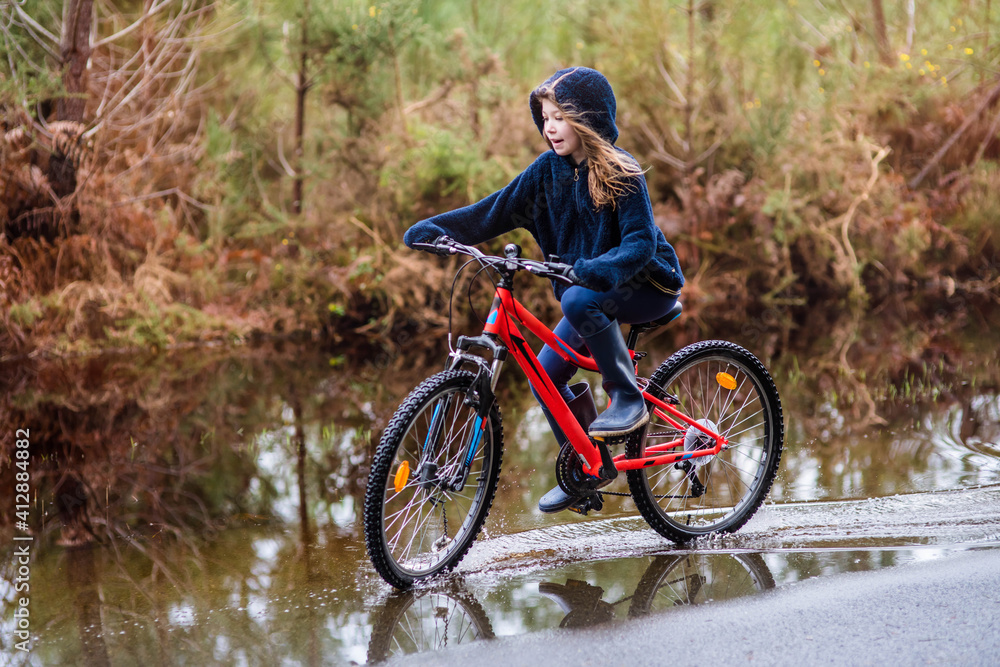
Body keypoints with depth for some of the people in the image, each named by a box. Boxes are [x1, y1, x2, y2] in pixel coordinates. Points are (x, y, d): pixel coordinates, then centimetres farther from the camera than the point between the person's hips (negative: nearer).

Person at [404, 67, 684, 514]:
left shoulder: (621, 174, -19)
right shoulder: (549, 169, -2)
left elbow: (641, 242, -28)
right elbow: (496, 211, -4)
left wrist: (593, 269, -45)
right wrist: (436, 228, -16)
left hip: (646, 285, -7)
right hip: (591, 288, 7)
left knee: (578, 300, -35)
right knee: (546, 373, -6)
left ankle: (629, 397, -20)